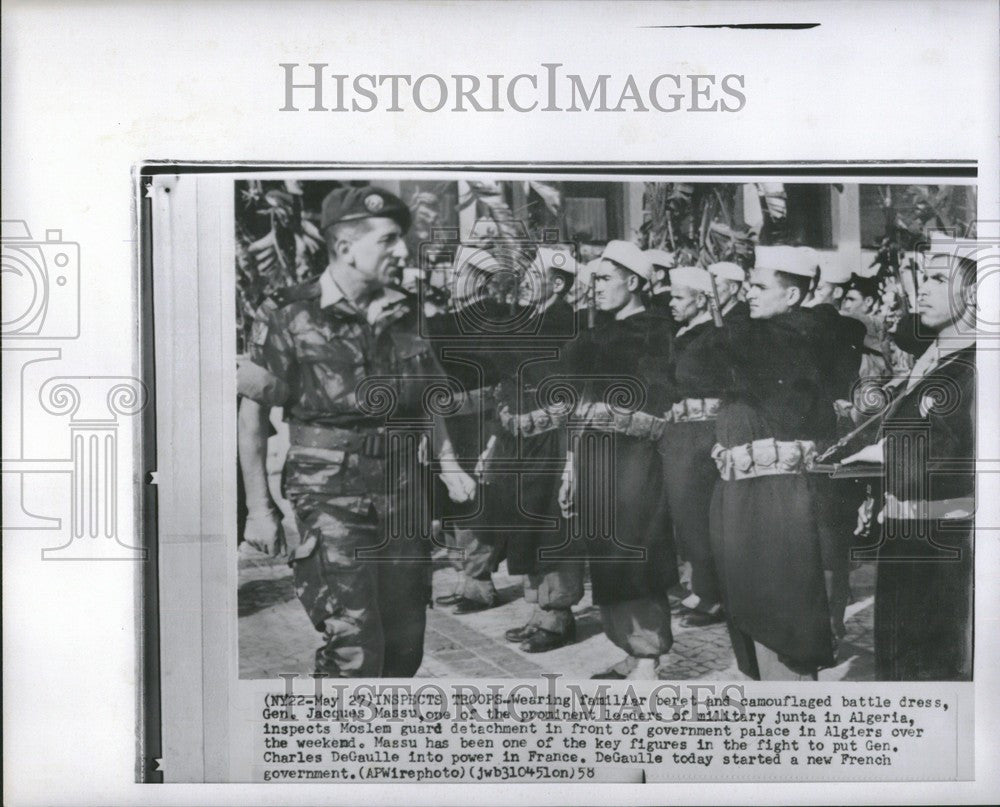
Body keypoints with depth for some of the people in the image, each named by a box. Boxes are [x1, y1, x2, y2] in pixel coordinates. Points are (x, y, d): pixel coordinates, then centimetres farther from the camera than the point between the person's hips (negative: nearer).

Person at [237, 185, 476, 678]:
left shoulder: (400, 316, 10)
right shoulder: (291, 318, -6)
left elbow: (426, 401, 19)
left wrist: (448, 465, 7)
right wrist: (259, 507, -8)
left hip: (400, 494, 6)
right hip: (331, 497, -5)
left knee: (405, 645, 10)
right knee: (355, 648, -12)